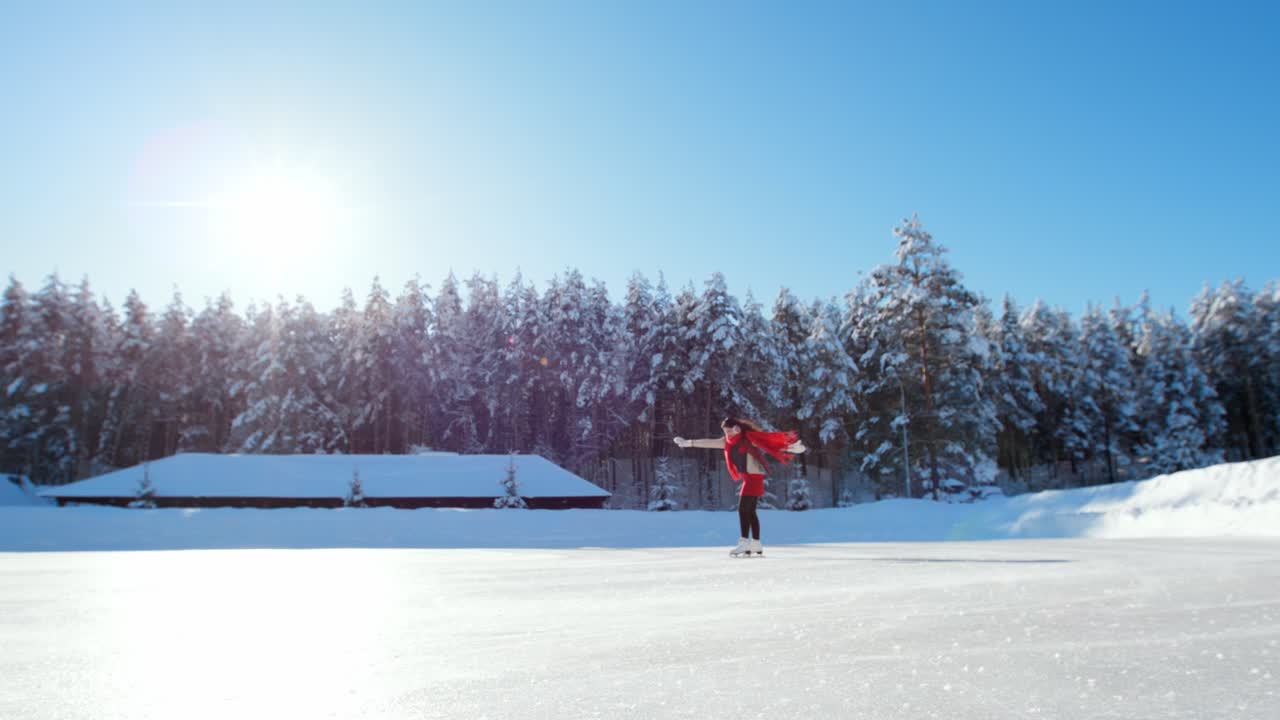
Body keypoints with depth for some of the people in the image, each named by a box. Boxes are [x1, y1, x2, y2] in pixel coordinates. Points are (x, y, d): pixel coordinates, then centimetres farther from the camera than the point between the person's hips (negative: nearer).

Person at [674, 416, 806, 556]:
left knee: (743, 509, -13)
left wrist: (793, 446, -26)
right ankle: (756, 544, 12)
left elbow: (770, 439, -19)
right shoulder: (728, 442, 8)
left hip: (755, 477, -8)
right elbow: (709, 442, 13)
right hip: (747, 478, 8)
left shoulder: (749, 437, -13)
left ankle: (744, 542, -14)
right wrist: (688, 443, 15)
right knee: (750, 511, 8)